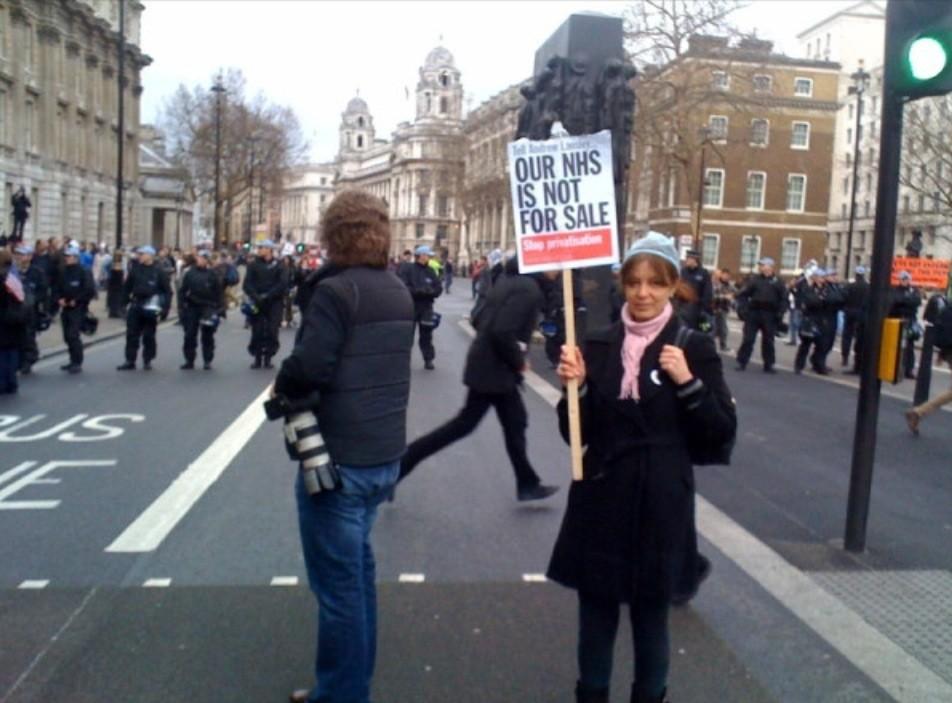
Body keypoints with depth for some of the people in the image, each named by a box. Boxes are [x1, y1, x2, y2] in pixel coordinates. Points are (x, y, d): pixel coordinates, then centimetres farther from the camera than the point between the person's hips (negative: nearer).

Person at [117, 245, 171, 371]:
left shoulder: (159, 271, -6)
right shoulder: (136, 268, 6)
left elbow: (167, 291, -6)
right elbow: (127, 286, 12)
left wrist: (164, 309, -11)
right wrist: (125, 301, 7)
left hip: (151, 308, -4)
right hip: (136, 305, 4)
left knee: (148, 336, 4)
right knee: (131, 334, 4)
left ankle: (147, 361, 16)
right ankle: (130, 361, 11)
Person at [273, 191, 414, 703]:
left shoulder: (335, 290, -16)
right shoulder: (399, 292, 9)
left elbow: (308, 368, -26)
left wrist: (281, 385, -5)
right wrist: (295, 382, 12)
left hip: (339, 458, -9)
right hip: (383, 452, 9)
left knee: (337, 582, 3)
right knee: (356, 567, 22)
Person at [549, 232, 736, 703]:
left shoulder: (693, 348, -3)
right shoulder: (599, 344, 2)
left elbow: (722, 432, -6)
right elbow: (576, 432, 2)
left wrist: (688, 381, -18)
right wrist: (576, 386, -15)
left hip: (661, 506, -2)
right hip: (602, 501, 2)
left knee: (651, 616, 12)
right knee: (595, 612, 13)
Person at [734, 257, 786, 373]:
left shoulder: (777, 282, 6)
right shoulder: (754, 280, 7)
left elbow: (783, 299, 5)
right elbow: (743, 295, 5)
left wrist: (780, 313, -8)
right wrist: (743, 309, -7)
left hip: (769, 316, 0)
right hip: (753, 313, 0)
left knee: (768, 341, 6)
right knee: (748, 339, 0)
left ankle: (768, 365, 14)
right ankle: (741, 362, 5)